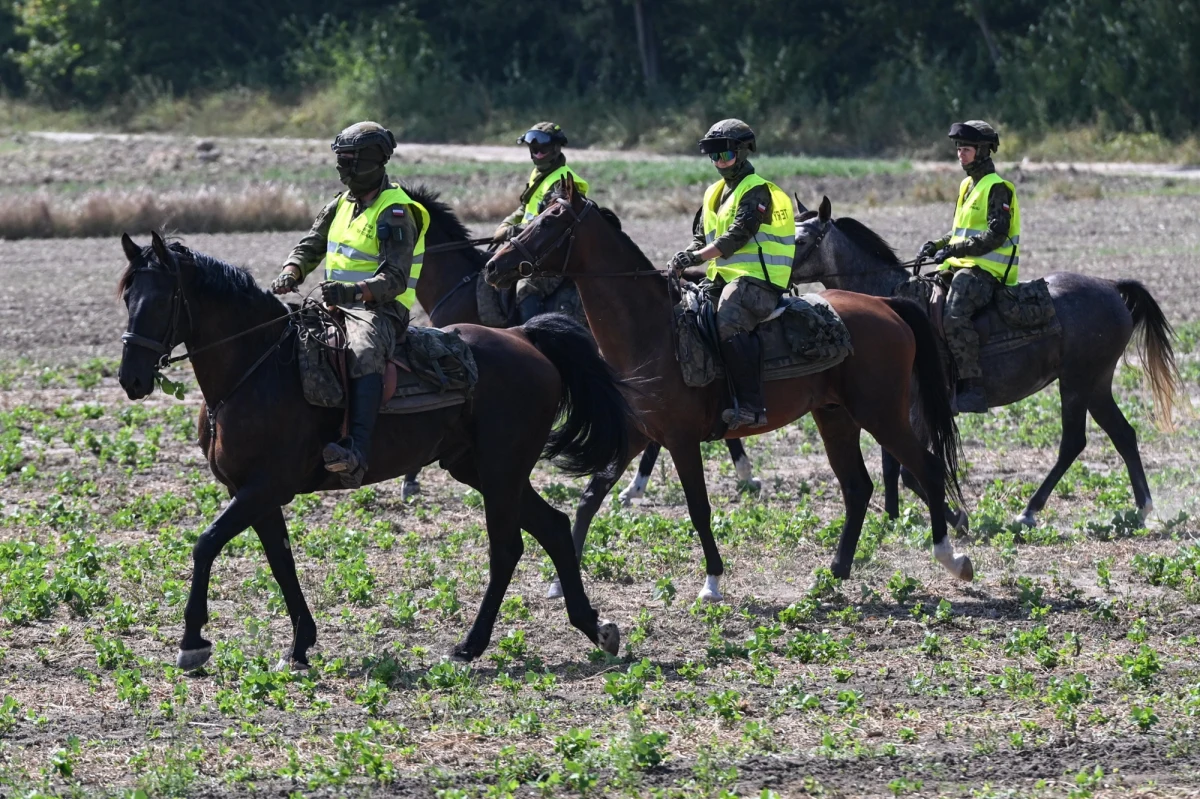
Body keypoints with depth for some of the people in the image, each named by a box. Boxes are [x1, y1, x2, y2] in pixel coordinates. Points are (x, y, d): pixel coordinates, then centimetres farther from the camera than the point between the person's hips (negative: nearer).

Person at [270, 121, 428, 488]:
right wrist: (291, 271, -6)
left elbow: (394, 279, -19)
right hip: (338, 305, 10)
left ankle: (356, 455, -57)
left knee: (364, 353, -40)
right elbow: (310, 247, 18)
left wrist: (354, 291, -36)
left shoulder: (395, 214, -10)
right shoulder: (341, 205, 17)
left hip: (380, 310, -10)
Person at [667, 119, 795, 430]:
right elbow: (702, 237, 21)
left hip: (755, 279, -10)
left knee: (729, 323, -34)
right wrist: (685, 258, -2)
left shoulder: (756, 191, -6)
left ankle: (751, 406, -40)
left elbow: (738, 236, -19)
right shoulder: (714, 194, 21)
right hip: (724, 279, 10)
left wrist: (696, 256, -27)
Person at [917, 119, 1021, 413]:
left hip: (986, 271, -10)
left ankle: (973, 388, -32)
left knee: (955, 317, -32)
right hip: (962, 268, 10)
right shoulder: (968, 185, 21)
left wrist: (955, 249, -23)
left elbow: (996, 235, -19)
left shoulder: (997, 188, -8)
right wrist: (936, 246, 9)